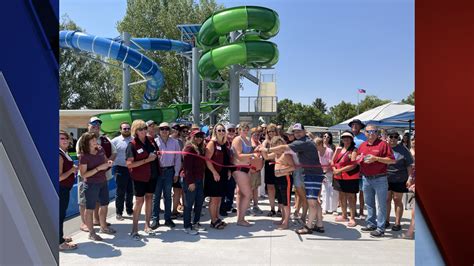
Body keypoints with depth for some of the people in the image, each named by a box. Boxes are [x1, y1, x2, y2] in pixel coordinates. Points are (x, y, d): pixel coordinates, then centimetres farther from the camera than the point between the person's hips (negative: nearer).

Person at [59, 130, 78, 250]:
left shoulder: (64, 153, 8)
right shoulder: (59, 155, -21)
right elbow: (59, 177, -26)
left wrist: (73, 168, 7)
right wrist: (72, 170, -15)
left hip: (65, 189, 10)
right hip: (61, 189, -10)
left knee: (62, 213, 19)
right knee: (60, 214, -1)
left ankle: (60, 237, 34)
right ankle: (60, 243, 8)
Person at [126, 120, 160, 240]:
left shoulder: (150, 140, 2)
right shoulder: (132, 144, -13)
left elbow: (157, 152, 20)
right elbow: (129, 164, -19)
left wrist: (156, 154, -4)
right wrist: (147, 160, -22)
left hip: (153, 175, 5)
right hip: (140, 177, -5)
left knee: (149, 198, 12)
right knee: (139, 201, 0)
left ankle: (147, 225, 25)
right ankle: (134, 229, 11)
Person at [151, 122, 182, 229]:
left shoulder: (174, 142, 0)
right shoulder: (154, 142, -4)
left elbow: (177, 158, 3)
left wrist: (176, 173, 3)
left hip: (169, 171, 1)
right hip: (157, 171, -1)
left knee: (168, 195, 11)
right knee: (156, 196, 4)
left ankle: (168, 218, 21)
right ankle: (155, 219, 13)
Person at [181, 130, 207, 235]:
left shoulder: (201, 148, 13)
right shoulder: (189, 148, -12)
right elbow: (187, 166, -16)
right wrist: (190, 182, -18)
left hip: (199, 180, 8)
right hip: (190, 180, -8)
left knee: (200, 201, 13)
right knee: (189, 204, 1)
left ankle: (196, 223, 27)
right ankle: (187, 227, 11)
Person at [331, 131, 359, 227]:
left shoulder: (354, 150, -8)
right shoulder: (338, 149, 11)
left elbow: (353, 165, -17)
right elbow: (333, 161, 12)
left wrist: (340, 170, -16)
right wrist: (334, 169, -7)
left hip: (350, 178, -6)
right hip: (339, 177, 6)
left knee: (350, 197, -1)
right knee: (341, 196, 15)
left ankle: (352, 218, 8)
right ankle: (344, 216, 29)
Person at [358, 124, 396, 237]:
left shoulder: (383, 144, -5)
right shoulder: (362, 145, 11)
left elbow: (392, 160, -10)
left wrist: (376, 158, -18)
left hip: (379, 179, -6)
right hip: (366, 178, 6)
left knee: (381, 204, 0)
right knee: (369, 203, 14)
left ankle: (380, 228, 6)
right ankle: (371, 224, 26)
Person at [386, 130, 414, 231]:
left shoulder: (403, 149, -4)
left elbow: (409, 165, -4)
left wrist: (410, 178, -9)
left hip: (399, 180, -2)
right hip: (386, 179, 2)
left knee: (397, 200, 6)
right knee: (386, 199, 9)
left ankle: (397, 223, 14)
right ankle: (386, 221, 22)